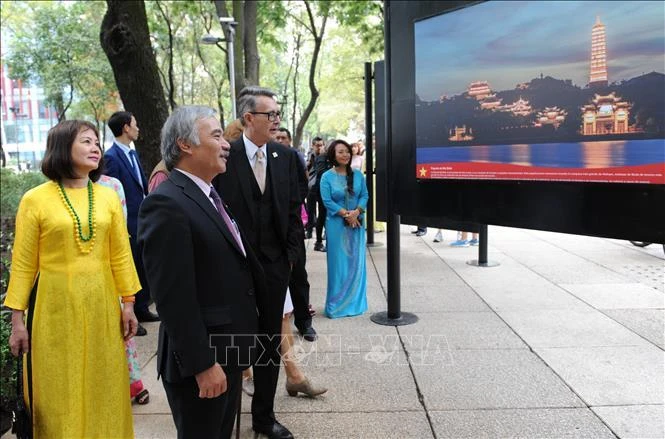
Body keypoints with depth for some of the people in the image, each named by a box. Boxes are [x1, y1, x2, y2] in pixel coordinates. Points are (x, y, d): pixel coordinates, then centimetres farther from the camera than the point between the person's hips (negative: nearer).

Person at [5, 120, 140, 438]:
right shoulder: (35, 200, -5)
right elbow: (23, 265, -3)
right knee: (60, 393, 11)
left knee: (103, 389, 13)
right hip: (55, 305, -2)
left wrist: (128, 303, 3)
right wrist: (17, 318, -4)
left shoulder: (108, 198, 3)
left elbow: (120, 255, 5)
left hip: (101, 304, 3)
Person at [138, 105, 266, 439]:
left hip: (228, 351, 9)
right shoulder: (166, 205, -20)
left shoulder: (211, 196, 10)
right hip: (202, 358, -8)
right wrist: (202, 364, -22)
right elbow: (173, 297, -24)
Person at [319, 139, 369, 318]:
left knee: (356, 262, 7)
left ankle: (355, 302, 20)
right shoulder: (327, 177, -3)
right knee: (338, 263, 1)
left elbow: (365, 195, 2)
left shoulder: (358, 175, 5)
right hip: (336, 224, -3)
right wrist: (346, 214, -15)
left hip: (357, 223, 3)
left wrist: (356, 212, -15)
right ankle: (337, 303, 12)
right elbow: (327, 201, -9)